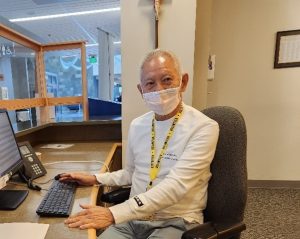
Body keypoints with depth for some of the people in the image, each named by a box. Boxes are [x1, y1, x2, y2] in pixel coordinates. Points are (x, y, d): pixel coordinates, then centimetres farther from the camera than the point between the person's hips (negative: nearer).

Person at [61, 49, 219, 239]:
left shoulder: (204, 127, -15)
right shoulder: (137, 125, 3)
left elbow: (175, 186, -24)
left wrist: (113, 214, -27)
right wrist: (95, 179, 7)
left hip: (175, 222, -3)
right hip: (133, 218, 4)